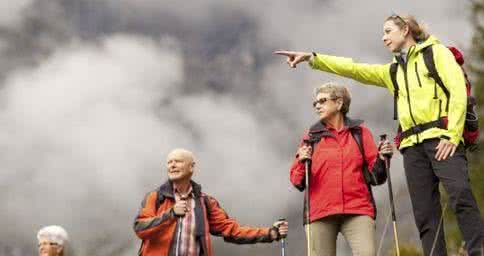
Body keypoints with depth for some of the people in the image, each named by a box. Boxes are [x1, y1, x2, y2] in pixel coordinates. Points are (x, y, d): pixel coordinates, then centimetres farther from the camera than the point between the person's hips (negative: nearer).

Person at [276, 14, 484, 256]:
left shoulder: (436, 52, 9)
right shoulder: (393, 71, 27)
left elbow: (458, 90, -3)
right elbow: (353, 69, 23)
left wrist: (452, 134, -14)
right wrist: (312, 58, 13)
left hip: (441, 137, -6)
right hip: (412, 145, 6)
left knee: (460, 195, -23)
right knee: (425, 214, -3)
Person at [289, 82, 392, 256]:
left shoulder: (360, 132, 13)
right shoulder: (311, 137, 13)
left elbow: (375, 171, 12)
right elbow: (297, 182, 10)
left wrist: (381, 159, -8)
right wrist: (302, 162, -10)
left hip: (358, 210, -1)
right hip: (320, 212, 1)